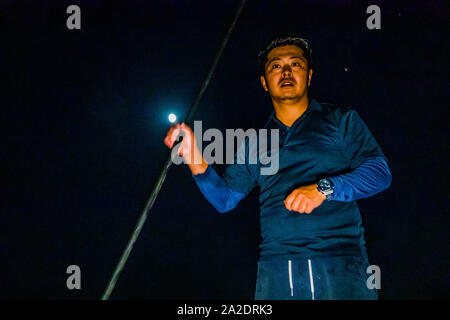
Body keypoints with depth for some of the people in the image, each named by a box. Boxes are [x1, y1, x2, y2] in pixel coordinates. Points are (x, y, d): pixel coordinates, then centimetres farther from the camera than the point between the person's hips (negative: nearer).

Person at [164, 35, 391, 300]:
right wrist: (195, 160, -1)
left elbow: (380, 171, 0)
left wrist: (324, 188, -14)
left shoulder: (341, 121, 11)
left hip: (340, 262, -2)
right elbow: (225, 198, 16)